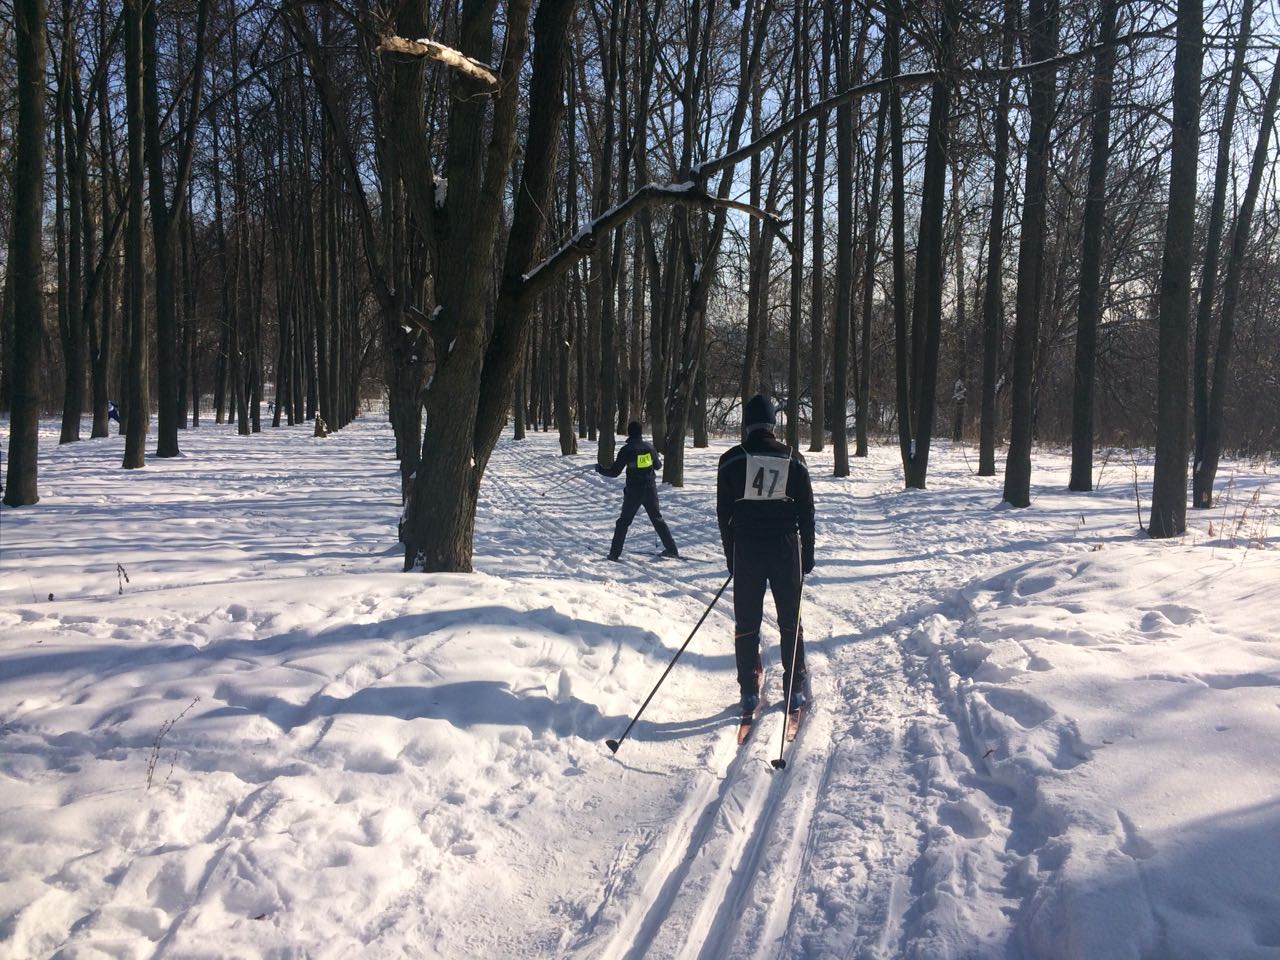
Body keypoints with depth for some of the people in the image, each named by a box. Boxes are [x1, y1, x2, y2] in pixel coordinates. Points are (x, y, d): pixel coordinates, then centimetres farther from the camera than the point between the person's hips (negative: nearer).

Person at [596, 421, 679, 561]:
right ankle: (672, 549, 15)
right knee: (657, 519, 16)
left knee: (624, 522, 8)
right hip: (651, 489, 3)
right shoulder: (649, 446, 0)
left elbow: (614, 472, -11)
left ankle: (614, 553, 6)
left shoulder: (626, 450, -12)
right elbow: (657, 465, 14)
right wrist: (658, 461, 36)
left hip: (634, 491, -3)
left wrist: (600, 469, 5)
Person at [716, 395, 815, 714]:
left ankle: (749, 691, 10)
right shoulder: (793, 460, 1)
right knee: (790, 620, 11)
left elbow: (723, 513, 1)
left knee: (747, 622, 7)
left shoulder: (731, 460, -3)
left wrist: (731, 555, 10)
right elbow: (806, 511, 4)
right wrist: (807, 554, 12)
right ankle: (794, 690, 16)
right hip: (786, 546, 1)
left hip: (746, 547, -1)